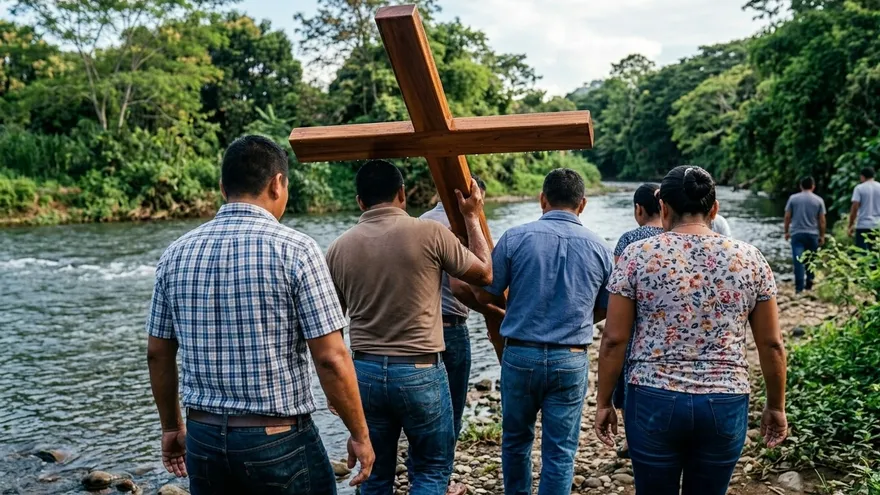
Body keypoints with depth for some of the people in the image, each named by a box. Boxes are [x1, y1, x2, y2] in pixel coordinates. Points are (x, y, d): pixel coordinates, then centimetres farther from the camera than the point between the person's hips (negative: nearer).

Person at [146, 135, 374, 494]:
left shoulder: (177, 254, 1)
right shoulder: (295, 250, -14)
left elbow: (157, 355, 8)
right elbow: (331, 359, -15)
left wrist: (172, 427, 21)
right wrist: (360, 434, -4)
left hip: (204, 438, 5)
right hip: (279, 440, -4)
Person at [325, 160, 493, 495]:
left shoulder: (339, 248, 0)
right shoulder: (429, 233, -10)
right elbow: (484, 274, 5)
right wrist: (472, 218, 15)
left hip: (365, 372, 4)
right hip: (421, 372, -3)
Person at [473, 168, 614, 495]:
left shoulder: (515, 238, -7)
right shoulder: (599, 248, 0)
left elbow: (485, 295, -1)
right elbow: (606, 309, 10)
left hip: (520, 355, 0)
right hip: (570, 360, 0)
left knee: (516, 440, 21)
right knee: (560, 452, 9)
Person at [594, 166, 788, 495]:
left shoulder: (637, 255, -5)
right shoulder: (750, 259, 1)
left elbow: (614, 340, -5)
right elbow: (771, 344, 5)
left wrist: (604, 402, 5)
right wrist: (776, 406, 17)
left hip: (654, 401, -1)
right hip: (725, 405, 2)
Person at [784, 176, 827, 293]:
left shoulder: (793, 198, 1)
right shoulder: (818, 200, 2)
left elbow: (787, 217, 1)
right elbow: (822, 220, 2)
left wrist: (786, 231, 11)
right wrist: (822, 236, 10)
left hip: (797, 233, -1)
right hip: (813, 234, 1)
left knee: (798, 261, -5)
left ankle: (799, 287, -10)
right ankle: (809, 284, 20)